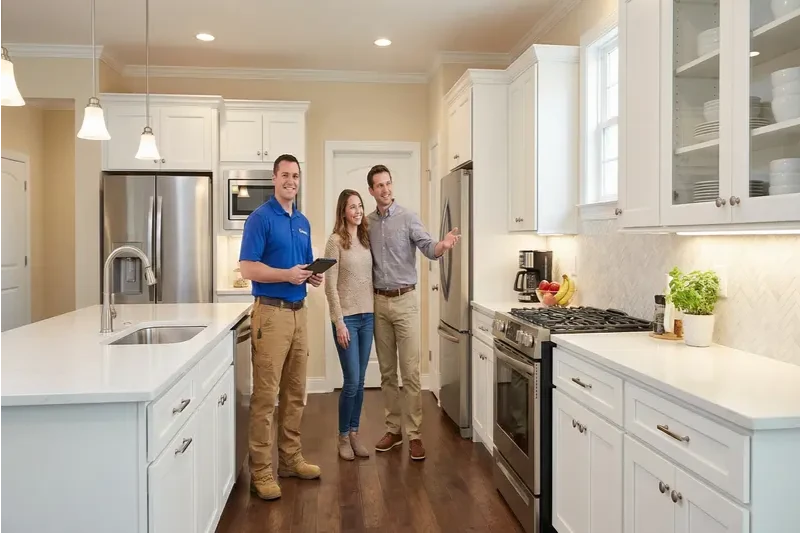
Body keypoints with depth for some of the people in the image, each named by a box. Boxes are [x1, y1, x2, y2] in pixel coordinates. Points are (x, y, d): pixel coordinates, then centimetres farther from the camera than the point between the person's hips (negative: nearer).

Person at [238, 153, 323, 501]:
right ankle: (260, 470, 6)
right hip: (271, 312, -7)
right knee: (266, 394, -3)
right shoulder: (260, 218, -6)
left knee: (295, 393, 13)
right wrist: (287, 275, -21)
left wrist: (313, 276, 1)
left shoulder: (303, 222, 16)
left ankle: (291, 458, 25)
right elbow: (247, 269, -13)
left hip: (299, 312, 7)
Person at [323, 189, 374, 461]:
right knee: (351, 382, -3)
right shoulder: (335, 241, -8)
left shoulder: (366, 239, 9)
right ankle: (343, 436, 15)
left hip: (367, 316, 5)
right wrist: (339, 322, -14)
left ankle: (354, 433, 23)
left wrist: (374, 311, 7)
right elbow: (330, 286, -11)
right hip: (347, 318, -5)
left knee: (360, 382, 10)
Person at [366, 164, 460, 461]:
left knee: (410, 372, -4)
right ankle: (393, 429, 21)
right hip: (378, 302, 4)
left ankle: (414, 434, 4)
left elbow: (428, 249, -17)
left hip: (404, 300, -4)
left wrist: (443, 245, -39)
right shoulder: (368, 223, 8)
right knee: (387, 372, 11)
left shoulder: (407, 218, -5)